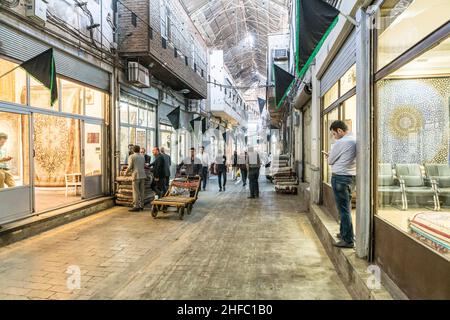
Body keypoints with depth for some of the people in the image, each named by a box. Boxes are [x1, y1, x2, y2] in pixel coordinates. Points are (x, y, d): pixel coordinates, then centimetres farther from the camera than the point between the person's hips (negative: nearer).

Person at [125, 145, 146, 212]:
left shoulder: (131, 156, -1)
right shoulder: (142, 156, 15)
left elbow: (130, 167, -8)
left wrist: (126, 172, 9)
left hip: (136, 175, -5)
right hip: (143, 175, 5)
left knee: (136, 192, -4)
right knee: (142, 191, 6)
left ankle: (136, 206, -6)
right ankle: (141, 206, 9)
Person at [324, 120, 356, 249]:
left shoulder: (341, 142, -16)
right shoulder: (355, 140, 11)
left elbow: (330, 161, -6)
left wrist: (329, 157, 15)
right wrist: (330, 156, 13)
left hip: (340, 177, -9)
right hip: (352, 176, 9)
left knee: (344, 209, -4)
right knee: (346, 207, 18)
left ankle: (348, 240, 1)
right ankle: (344, 233, 30)